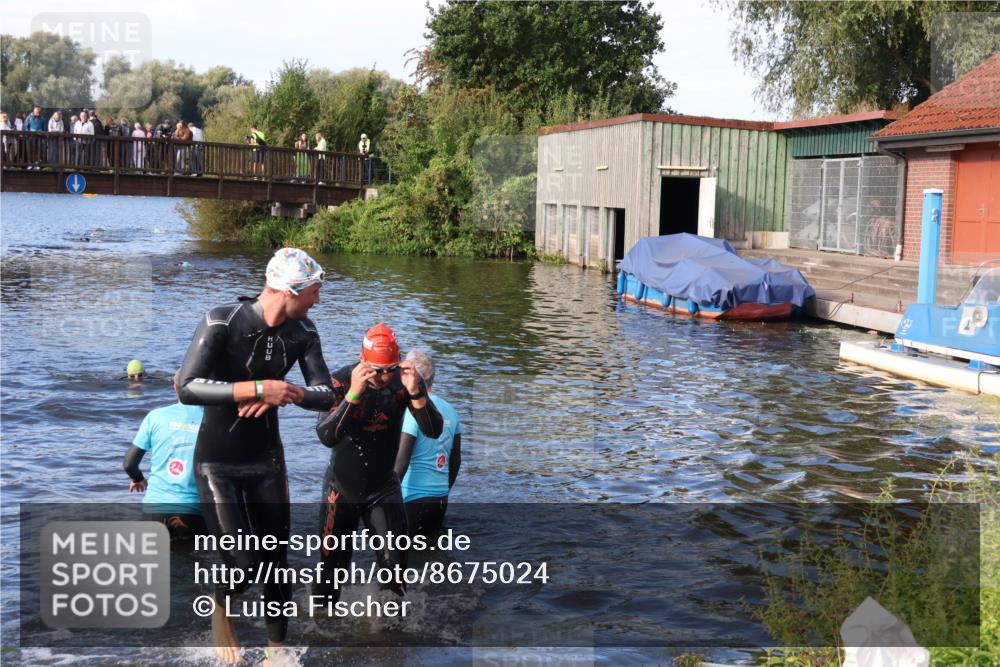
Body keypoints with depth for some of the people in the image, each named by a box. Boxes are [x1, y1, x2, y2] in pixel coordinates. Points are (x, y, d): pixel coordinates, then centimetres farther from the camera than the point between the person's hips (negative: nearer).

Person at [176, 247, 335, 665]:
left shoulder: (302, 332, -3)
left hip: (267, 458, 5)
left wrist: (282, 394, -24)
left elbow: (326, 396, -5)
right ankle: (221, 610, 23)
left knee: (277, 560, 8)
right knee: (245, 563, -11)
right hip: (218, 462, -5)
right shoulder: (223, 321, -19)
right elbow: (187, 389, -27)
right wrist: (260, 388, -32)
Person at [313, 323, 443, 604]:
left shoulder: (404, 380, -13)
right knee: (332, 565, 10)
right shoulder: (342, 380, -20)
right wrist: (353, 393, -41)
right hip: (342, 487, -1)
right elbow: (326, 436, -30)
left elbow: (434, 431, -19)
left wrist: (415, 392, -35)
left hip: (383, 488, 1)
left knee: (395, 565, -5)